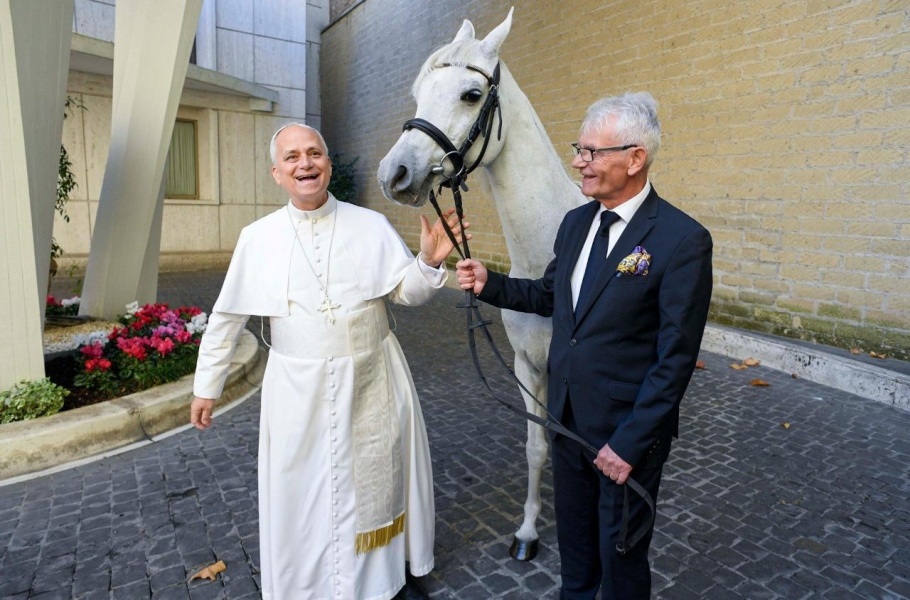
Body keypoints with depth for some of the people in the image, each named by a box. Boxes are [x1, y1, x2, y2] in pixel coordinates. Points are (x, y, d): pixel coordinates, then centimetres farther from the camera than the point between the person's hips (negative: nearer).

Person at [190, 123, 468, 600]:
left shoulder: (372, 225, -3)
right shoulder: (257, 238, -2)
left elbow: (408, 292, -2)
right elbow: (225, 318, 5)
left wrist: (429, 261, -22)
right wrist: (206, 386, 9)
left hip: (373, 382, 1)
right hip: (298, 389, 0)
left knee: (379, 478, 17)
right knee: (303, 492, 15)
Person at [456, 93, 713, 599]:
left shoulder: (683, 240, -20)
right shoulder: (576, 221, 2)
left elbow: (675, 359, -19)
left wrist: (629, 444, -18)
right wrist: (489, 283, -2)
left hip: (627, 431, -6)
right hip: (568, 418, 6)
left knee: (621, 556, 17)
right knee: (573, 537, 27)